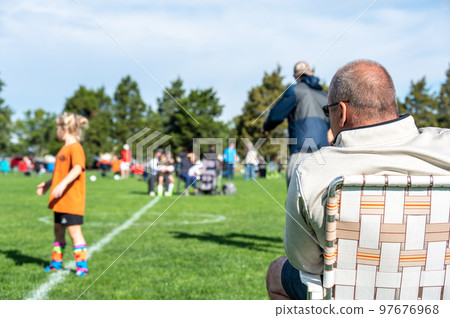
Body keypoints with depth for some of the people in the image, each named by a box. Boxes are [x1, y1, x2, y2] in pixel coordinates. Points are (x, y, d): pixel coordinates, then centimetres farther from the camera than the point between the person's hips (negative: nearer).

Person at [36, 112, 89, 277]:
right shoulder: (64, 149, 17)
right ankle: (56, 262, 29)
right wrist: (48, 184, 34)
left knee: (74, 231, -7)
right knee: (58, 230, 17)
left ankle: (82, 265, 1)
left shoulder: (75, 148, -15)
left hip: (72, 201, -10)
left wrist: (63, 184, -42)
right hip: (60, 201, 10)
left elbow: (77, 168, -31)